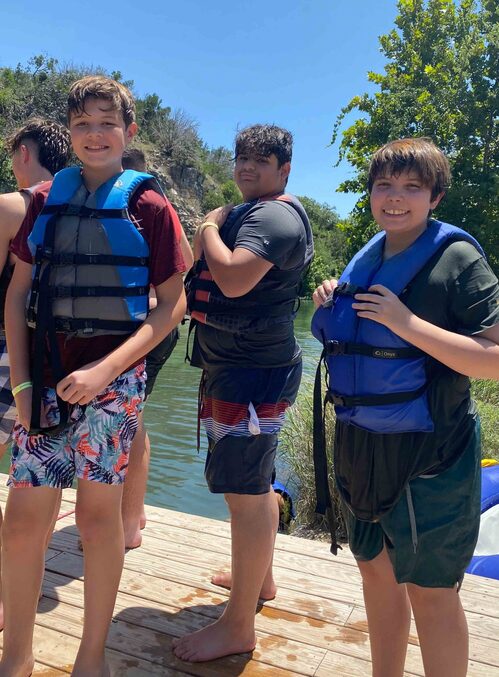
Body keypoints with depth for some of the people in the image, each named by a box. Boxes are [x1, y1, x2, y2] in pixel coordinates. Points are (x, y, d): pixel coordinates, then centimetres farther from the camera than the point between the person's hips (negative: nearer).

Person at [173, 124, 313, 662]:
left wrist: (210, 227, -11)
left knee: (246, 490, -6)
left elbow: (233, 278, -28)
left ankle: (237, 626, 6)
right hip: (237, 365, 11)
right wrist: (211, 228, 2)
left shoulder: (275, 216, -13)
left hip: (252, 370, -11)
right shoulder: (250, 212, 21)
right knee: (255, 484, 21)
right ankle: (260, 578, 39)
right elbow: (198, 264, 21)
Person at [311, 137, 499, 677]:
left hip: (427, 450, -7)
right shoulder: (364, 261, 8)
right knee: (375, 568, 19)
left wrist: (407, 322, -24)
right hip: (360, 443, 7)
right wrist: (329, 305, 1)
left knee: (429, 588, 5)